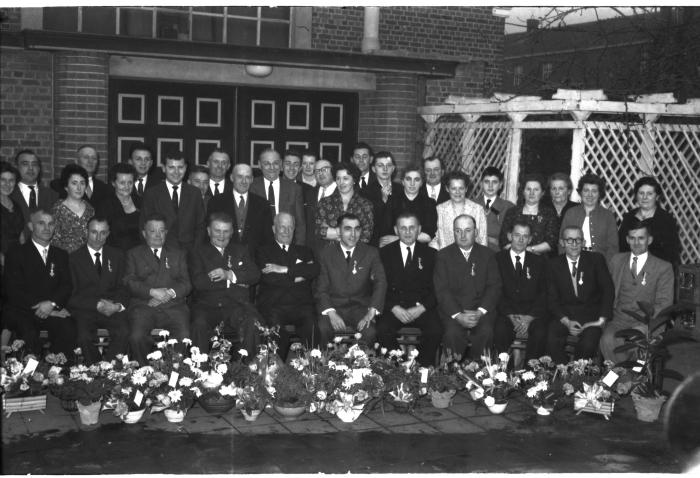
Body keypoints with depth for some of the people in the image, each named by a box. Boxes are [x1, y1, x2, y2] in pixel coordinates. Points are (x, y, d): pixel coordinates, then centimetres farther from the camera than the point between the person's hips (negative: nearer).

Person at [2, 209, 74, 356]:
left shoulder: (61, 255, 19)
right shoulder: (16, 253, 6)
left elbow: (66, 285, 9)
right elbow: (14, 291, -4)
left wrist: (52, 303, -14)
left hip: (53, 310, 3)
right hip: (20, 312, -3)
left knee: (68, 329, -29)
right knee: (28, 334, -33)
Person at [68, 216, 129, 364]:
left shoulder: (117, 255, 17)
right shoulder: (74, 258, 8)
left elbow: (123, 287, 12)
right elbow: (73, 295, 0)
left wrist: (118, 305, -10)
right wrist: (98, 305, -14)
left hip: (113, 309, 2)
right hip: (85, 310, -1)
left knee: (124, 332, -31)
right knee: (84, 337, -33)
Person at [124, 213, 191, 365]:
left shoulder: (178, 253, 23)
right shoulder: (134, 254, 19)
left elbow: (186, 283, 12)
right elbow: (130, 281, 4)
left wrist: (170, 293, -9)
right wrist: (152, 292, -11)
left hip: (173, 306, 1)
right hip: (143, 306, -1)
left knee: (184, 337, -28)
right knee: (136, 337, -30)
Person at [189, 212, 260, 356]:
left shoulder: (240, 250, 23)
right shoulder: (198, 253, 15)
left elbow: (255, 274, 7)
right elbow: (198, 282, -3)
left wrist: (229, 275, -10)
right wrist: (233, 283, -4)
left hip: (236, 305, 1)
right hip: (207, 305, -1)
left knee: (253, 322, -30)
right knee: (199, 324, -34)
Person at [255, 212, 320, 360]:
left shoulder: (304, 251, 24)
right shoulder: (264, 251, 17)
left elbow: (315, 270, 2)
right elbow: (268, 277, -2)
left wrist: (284, 269, -6)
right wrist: (298, 271, 1)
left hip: (301, 305, 2)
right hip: (273, 306, -2)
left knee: (311, 325, -30)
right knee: (277, 328, -33)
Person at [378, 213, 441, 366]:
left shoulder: (430, 254, 11)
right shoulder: (385, 253, 10)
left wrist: (421, 308, -12)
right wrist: (394, 308, -12)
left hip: (422, 308, 0)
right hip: (393, 306, 0)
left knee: (435, 331, -29)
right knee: (383, 330, -30)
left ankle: (424, 369, -8)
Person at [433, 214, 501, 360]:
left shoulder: (487, 254, 12)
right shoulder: (443, 255, 7)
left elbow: (494, 286, 4)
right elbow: (441, 290, -2)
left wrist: (480, 312, -12)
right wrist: (458, 315, -16)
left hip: (481, 310, 1)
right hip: (452, 309, -1)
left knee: (486, 332, -29)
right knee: (453, 333, -30)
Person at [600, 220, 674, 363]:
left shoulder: (663, 267, 6)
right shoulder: (617, 260, 17)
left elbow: (664, 303, 0)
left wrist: (644, 325, -15)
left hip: (645, 323, -2)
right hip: (618, 319, 2)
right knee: (607, 340, -31)